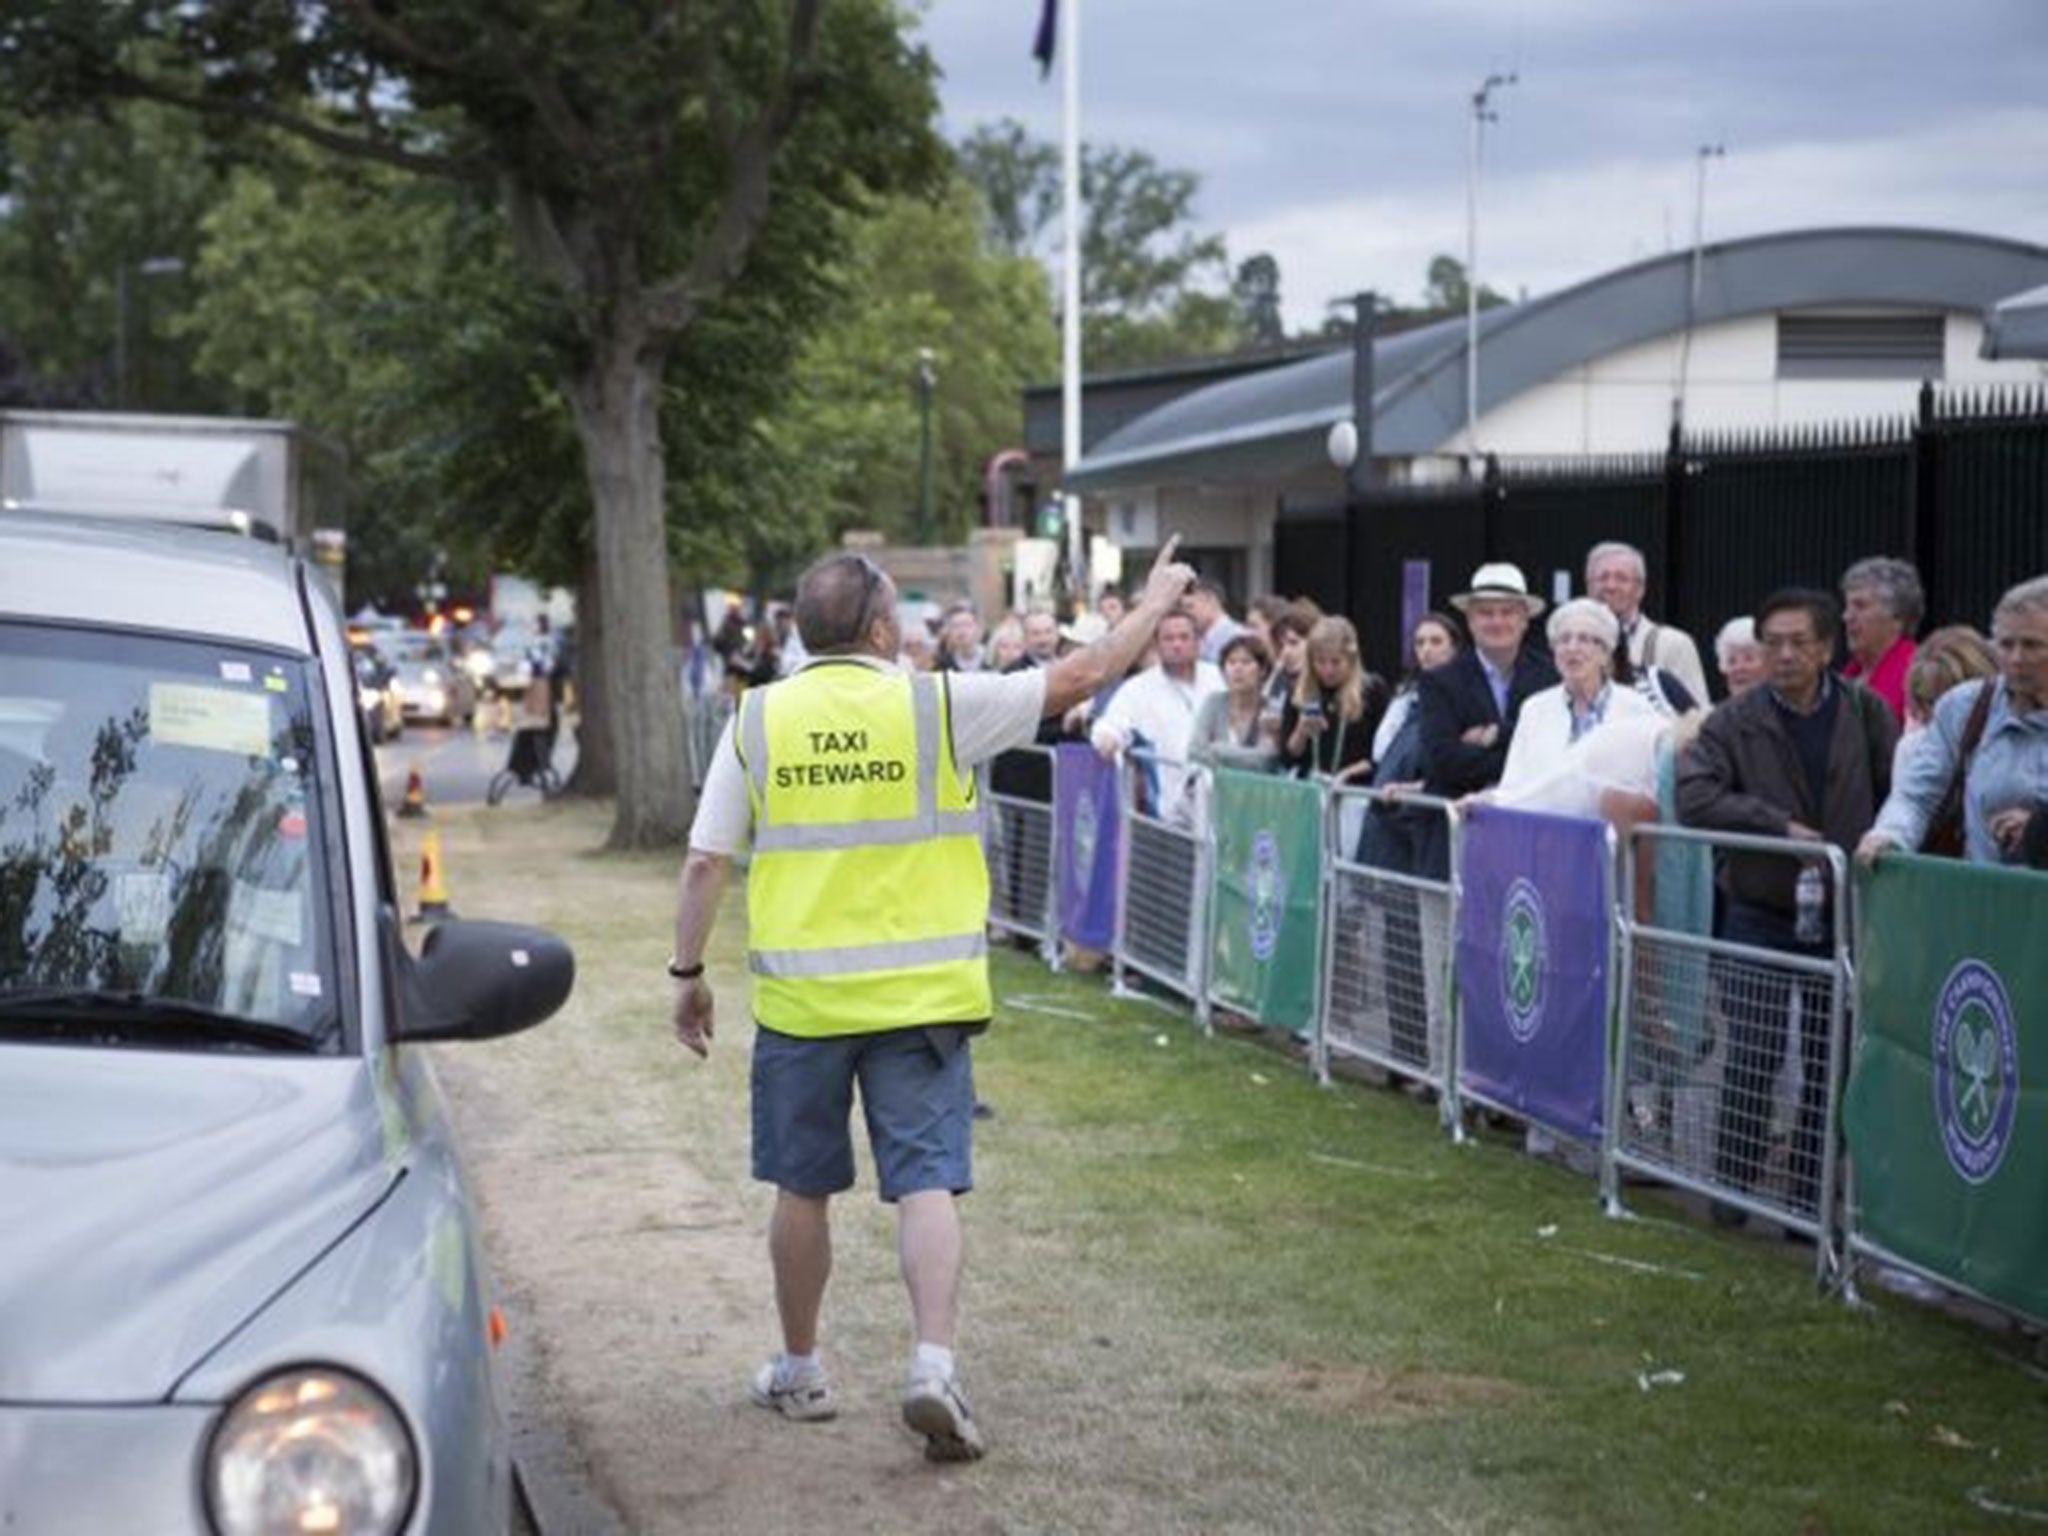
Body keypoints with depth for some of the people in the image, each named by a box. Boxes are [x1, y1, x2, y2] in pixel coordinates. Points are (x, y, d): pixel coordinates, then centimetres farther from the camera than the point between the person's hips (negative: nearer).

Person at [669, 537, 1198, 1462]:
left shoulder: (758, 720, 0)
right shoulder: (937, 706, -5)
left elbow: (705, 865, 0)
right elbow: (1080, 676, 3)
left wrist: (688, 974, 11)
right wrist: (1156, 600, 18)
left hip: (800, 996, 2)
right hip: (920, 994, -2)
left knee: (802, 1189, 14)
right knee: (927, 1183, 0)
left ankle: (800, 1371, 27)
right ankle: (933, 1366, -14)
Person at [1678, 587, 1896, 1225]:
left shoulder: (1866, 714, 2)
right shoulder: (1736, 722, -4)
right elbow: (1694, 796, -16)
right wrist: (1781, 826, -20)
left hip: (1846, 916, 2)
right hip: (1761, 916, -2)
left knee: (1830, 1063, 6)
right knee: (1753, 1055, -2)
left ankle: (1810, 1196, 16)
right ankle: (1733, 1187, 12)